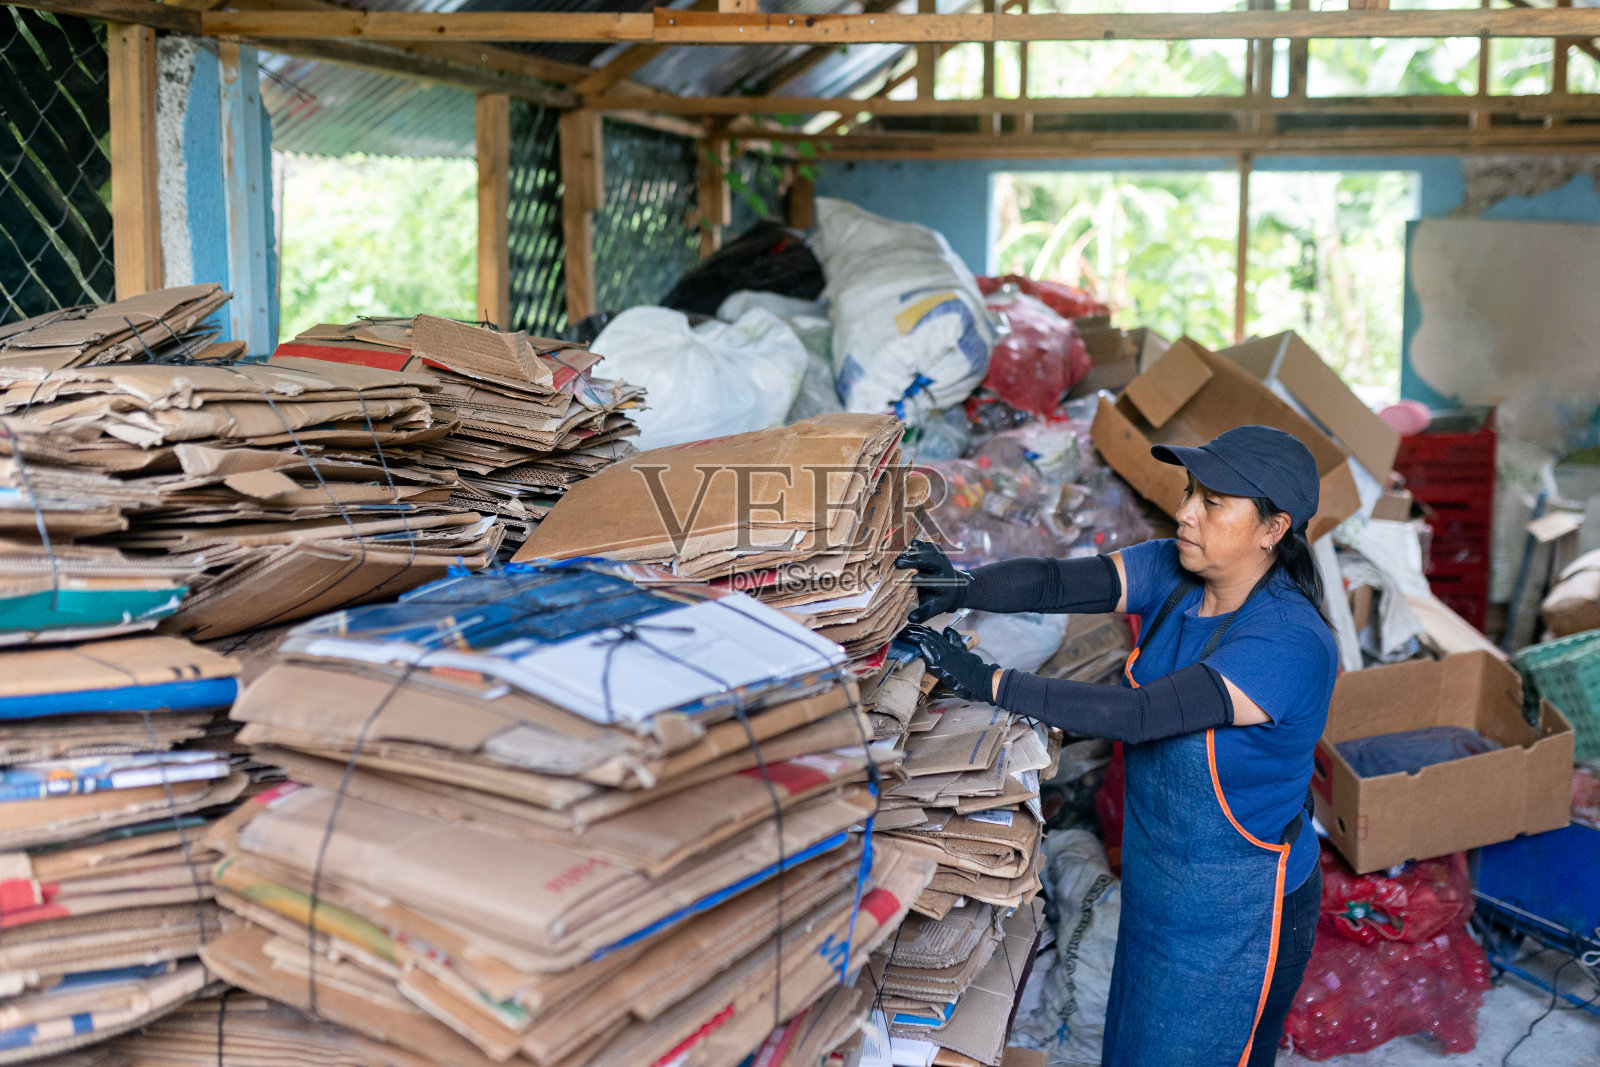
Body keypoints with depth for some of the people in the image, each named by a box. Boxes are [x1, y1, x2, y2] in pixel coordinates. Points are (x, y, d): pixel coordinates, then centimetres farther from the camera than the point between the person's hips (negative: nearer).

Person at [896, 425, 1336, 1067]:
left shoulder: (1292, 645, -30)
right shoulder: (1174, 574, -6)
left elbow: (1136, 715, -36)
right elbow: (1061, 582, -17)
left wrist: (988, 682, -36)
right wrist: (959, 589, -37)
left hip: (1236, 910, -8)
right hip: (1156, 885, 8)